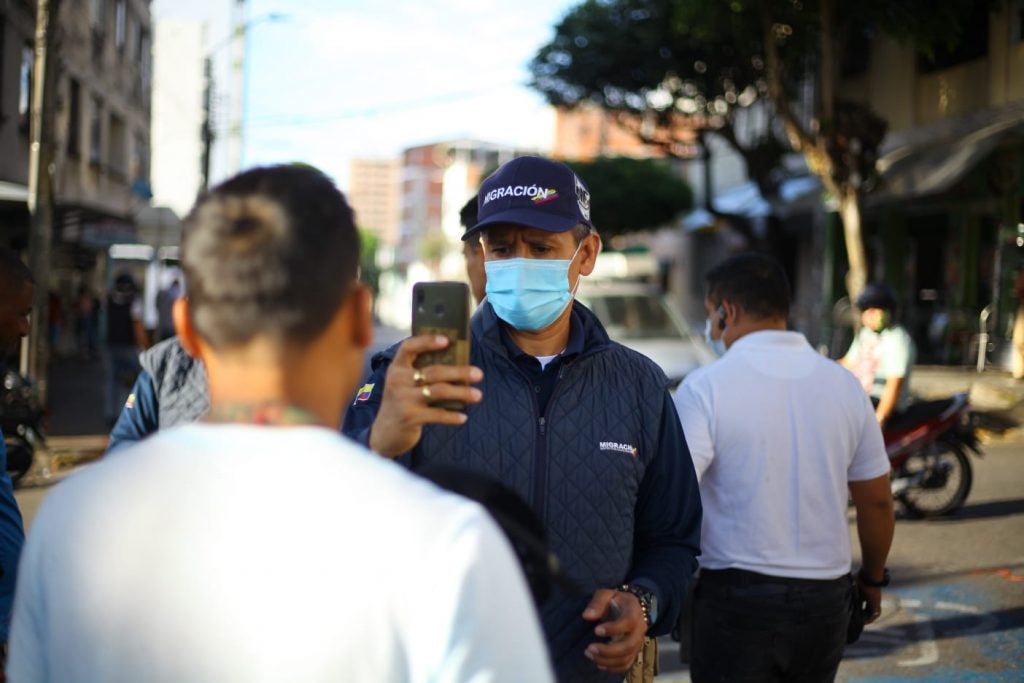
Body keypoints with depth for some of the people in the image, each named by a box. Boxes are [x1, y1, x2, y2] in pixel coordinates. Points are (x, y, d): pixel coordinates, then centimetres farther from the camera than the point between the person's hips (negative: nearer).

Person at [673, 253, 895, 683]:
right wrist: (872, 578, 22)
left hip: (736, 599, -4)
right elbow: (877, 502, 8)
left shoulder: (705, 388, -13)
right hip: (826, 598, 4)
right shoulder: (844, 385, 1)